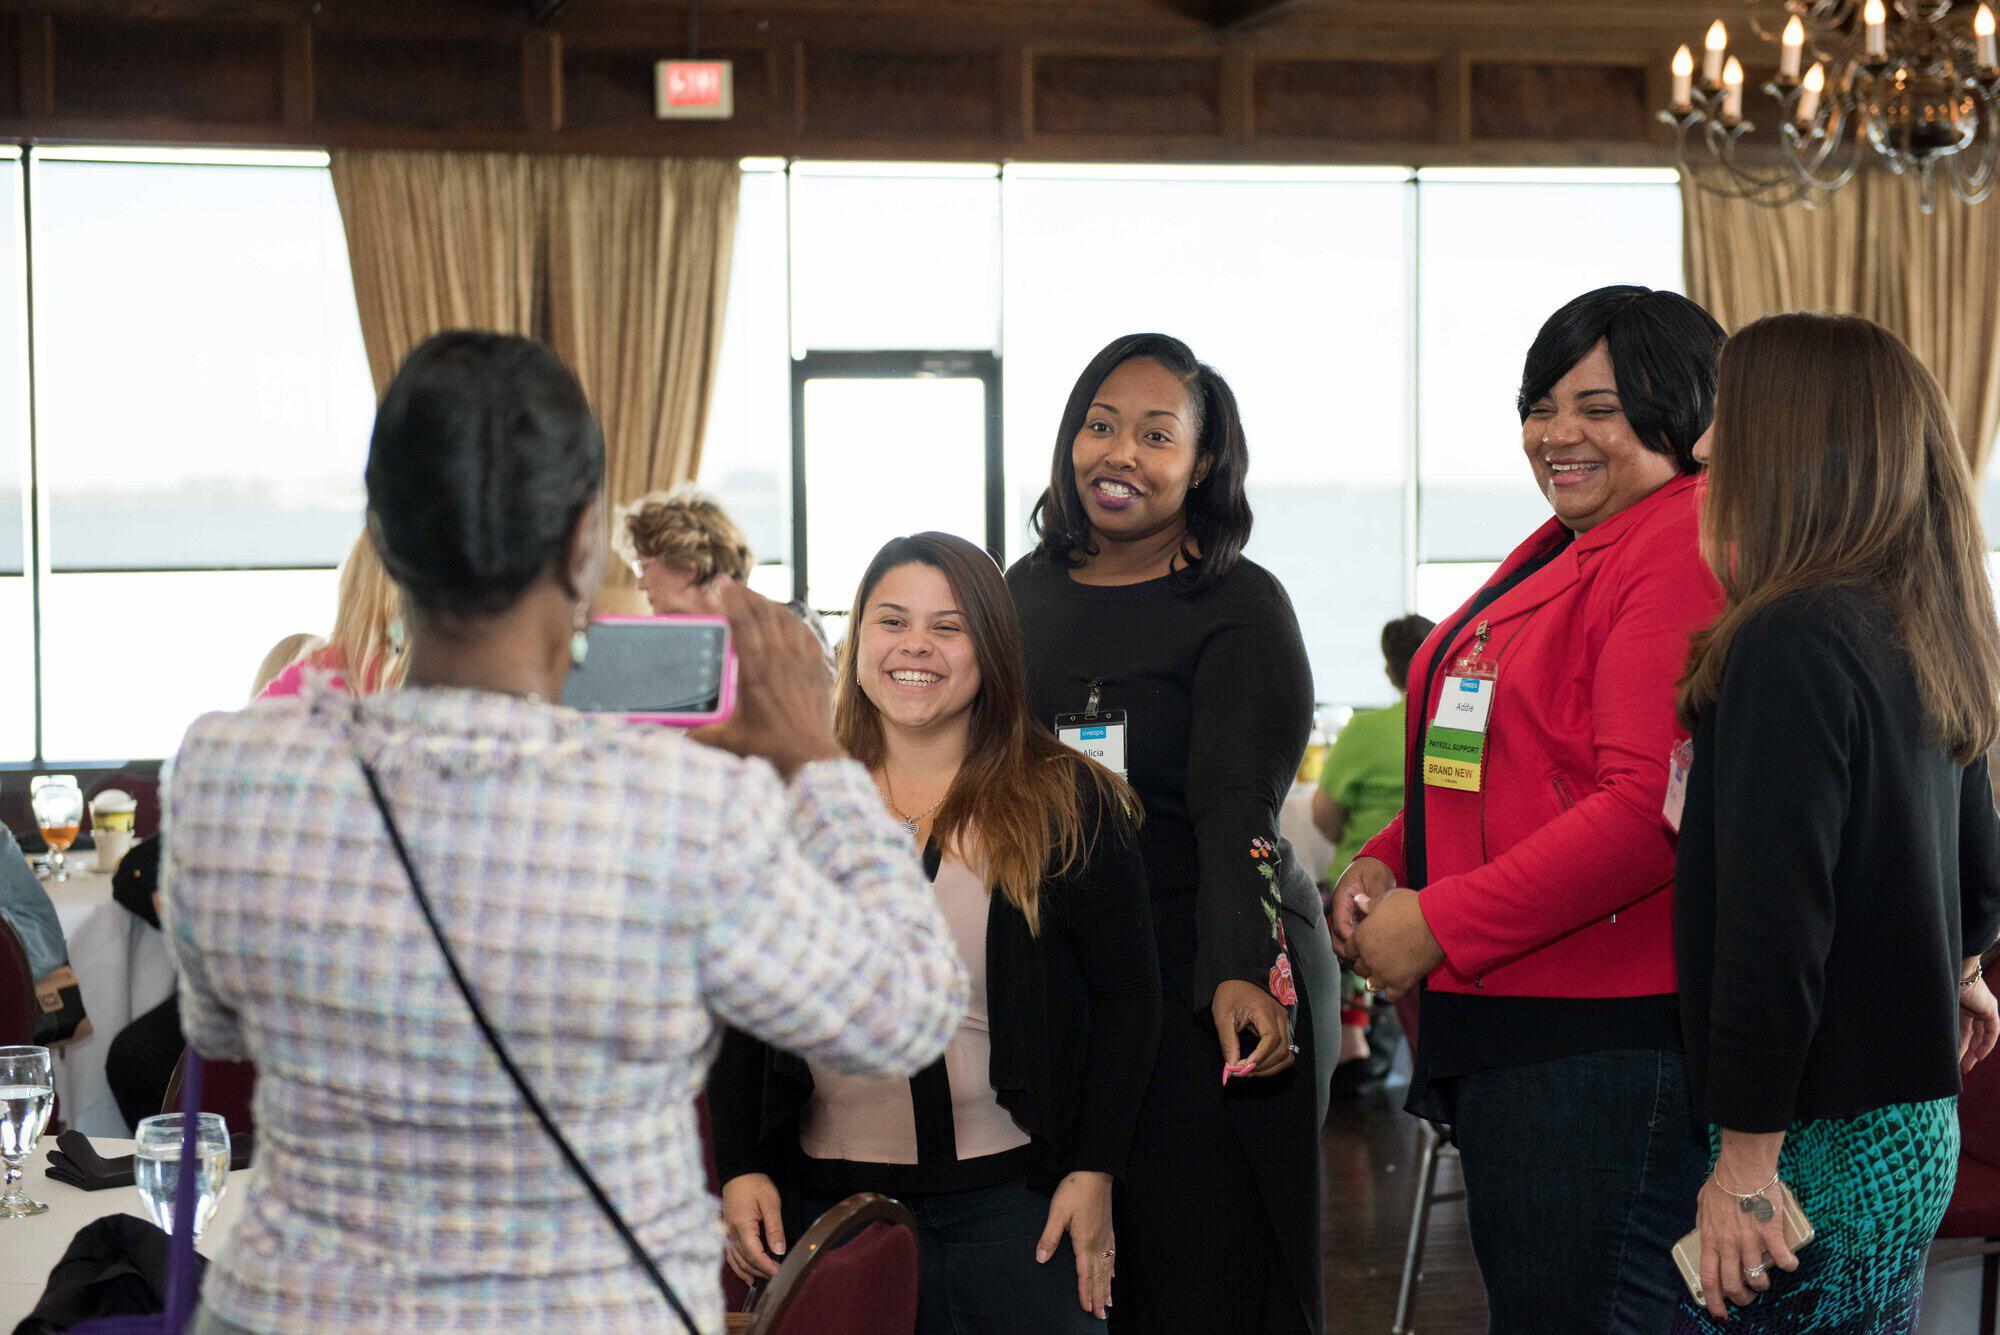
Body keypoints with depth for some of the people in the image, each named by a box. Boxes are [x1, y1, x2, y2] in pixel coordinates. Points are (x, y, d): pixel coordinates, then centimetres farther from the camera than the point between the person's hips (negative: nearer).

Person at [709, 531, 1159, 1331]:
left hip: (1013, 1199, -2)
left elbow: (1125, 999, 2)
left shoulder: (1068, 805, 1)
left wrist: (1093, 1170, -5)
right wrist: (739, 1167, 0)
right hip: (823, 1197, 2)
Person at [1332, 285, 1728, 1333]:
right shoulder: (1558, 549, 17)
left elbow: (1650, 809, -24)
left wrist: (1439, 925, -19)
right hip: (1499, 1023, 10)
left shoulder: (1687, 552, -15)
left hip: (1607, 1040, -10)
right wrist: (1388, 862, 7)